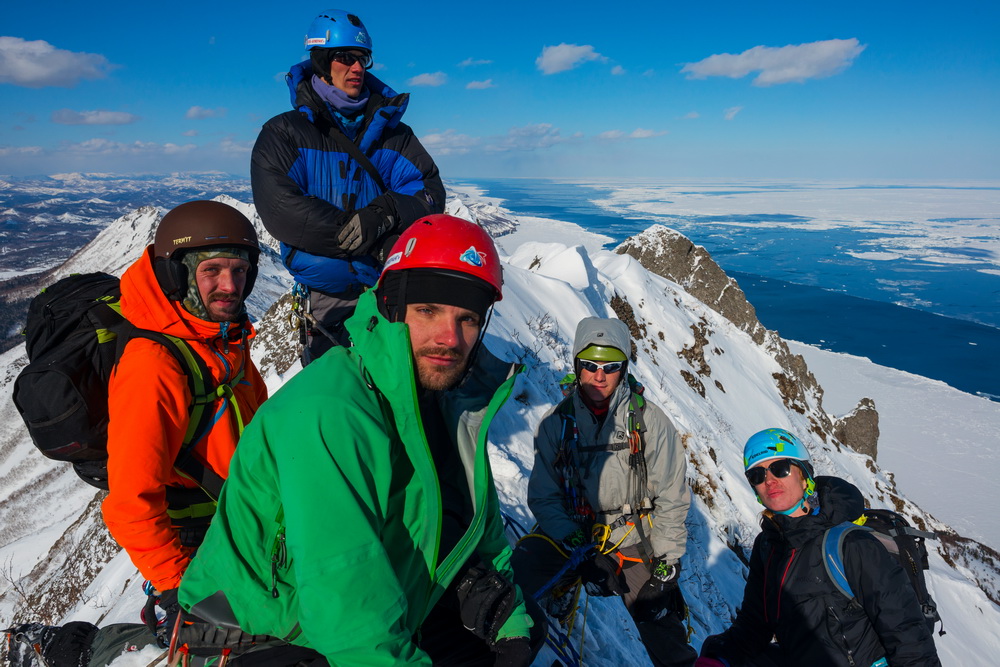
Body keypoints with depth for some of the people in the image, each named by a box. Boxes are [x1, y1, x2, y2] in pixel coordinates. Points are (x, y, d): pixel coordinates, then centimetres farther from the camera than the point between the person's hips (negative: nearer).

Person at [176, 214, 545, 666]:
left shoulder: (449, 402, -3)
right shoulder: (326, 414, -29)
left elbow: (481, 526, 7)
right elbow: (346, 593, -32)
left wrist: (510, 620, 0)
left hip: (389, 621, 7)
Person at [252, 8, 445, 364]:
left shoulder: (392, 132, 13)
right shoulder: (284, 134, 3)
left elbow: (430, 191, 4)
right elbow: (280, 211, -11)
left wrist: (387, 213, -20)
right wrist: (378, 246, -17)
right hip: (328, 302, -2)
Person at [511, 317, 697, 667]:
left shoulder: (650, 421, -8)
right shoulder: (557, 422, -5)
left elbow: (671, 498, -2)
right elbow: (543, 496, -4)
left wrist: (667, 560, -6)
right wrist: (579, 547, -15)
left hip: (632, 541, 0)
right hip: (570, 534, 1)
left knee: (664, 636, -2)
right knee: (517, 569, -23)